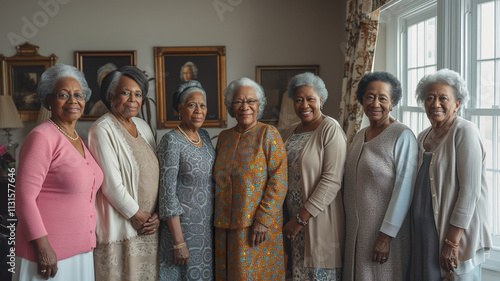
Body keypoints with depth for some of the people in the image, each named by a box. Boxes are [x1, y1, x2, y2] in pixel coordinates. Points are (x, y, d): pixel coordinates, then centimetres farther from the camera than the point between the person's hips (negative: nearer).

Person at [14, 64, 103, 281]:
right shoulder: (42, 137, -14)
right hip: (48, 253, -7)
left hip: (80, 250, 7)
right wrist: (43, 248, -19)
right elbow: (24, 198, -17)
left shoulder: (78, 139, 11)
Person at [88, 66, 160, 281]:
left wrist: (157, 214, 0)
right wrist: (137, 215, -12)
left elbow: (155, 173, 10)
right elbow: (111, 183, -17)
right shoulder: (102, 130, -11)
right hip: (121, 226, -6)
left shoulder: (143, 126, 10)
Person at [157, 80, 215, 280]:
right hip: (182, 226, -7)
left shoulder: (204, 136, 7)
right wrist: (179, 242, -19)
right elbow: (167, 193, -17)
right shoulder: (172, 141, -15)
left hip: (207, 226, 7)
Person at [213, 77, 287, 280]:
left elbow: (278, 181, -13)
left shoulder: (268, 134, -6)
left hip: (259, 226, -5)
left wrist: (263, 220, -18)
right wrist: (219, 219, 8)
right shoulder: (224, 137, 9)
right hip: (226, 225, 5)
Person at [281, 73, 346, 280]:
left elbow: (332, 180, -18)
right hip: (291, 220, 6)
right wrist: (290, 219, 8)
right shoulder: (290, 132, 11)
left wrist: (301, 219, -17)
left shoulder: (330, 129, -10)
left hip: (318, 221, -6)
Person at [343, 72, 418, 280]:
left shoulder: (402, 136, -12)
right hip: (355, 230, 7)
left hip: (384, 232, -6)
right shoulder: (359, 135, 10)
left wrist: (386, 236, -19)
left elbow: (404, 188, -17)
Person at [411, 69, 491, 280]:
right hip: (424, 235, 7)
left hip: (458, 233, -6)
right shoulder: (423, 137, 10)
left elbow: (470, 190, -17)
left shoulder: (465, 132, -11)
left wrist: (452, 241, -20)